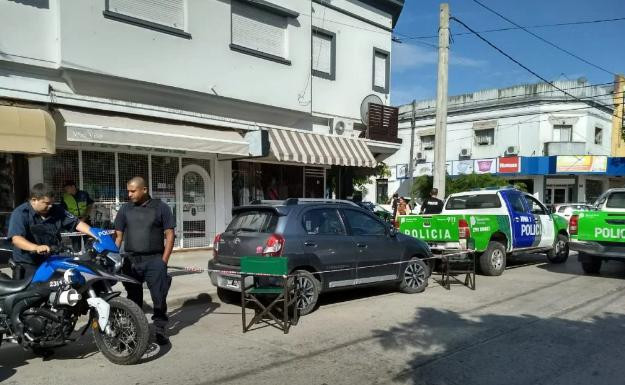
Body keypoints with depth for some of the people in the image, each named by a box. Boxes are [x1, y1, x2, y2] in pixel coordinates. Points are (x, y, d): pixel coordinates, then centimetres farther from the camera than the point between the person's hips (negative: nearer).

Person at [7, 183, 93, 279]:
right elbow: (16, 238, -26)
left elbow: (76, 223, 0)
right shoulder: (20, 213, -13)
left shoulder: (56, 210, 2)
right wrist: (36, 248, -45)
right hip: (28, 265, -4)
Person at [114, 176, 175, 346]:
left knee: (159, 298, -2)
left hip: (154, 260, -3)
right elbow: (118, 236, 12)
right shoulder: (125, 209, 10)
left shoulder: (160, 207, 1)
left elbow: (169, 235, 0)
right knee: (134, 298, 11)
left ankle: (159, 329, 8)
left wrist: (164, 260, -6)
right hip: (131, 260, 3)